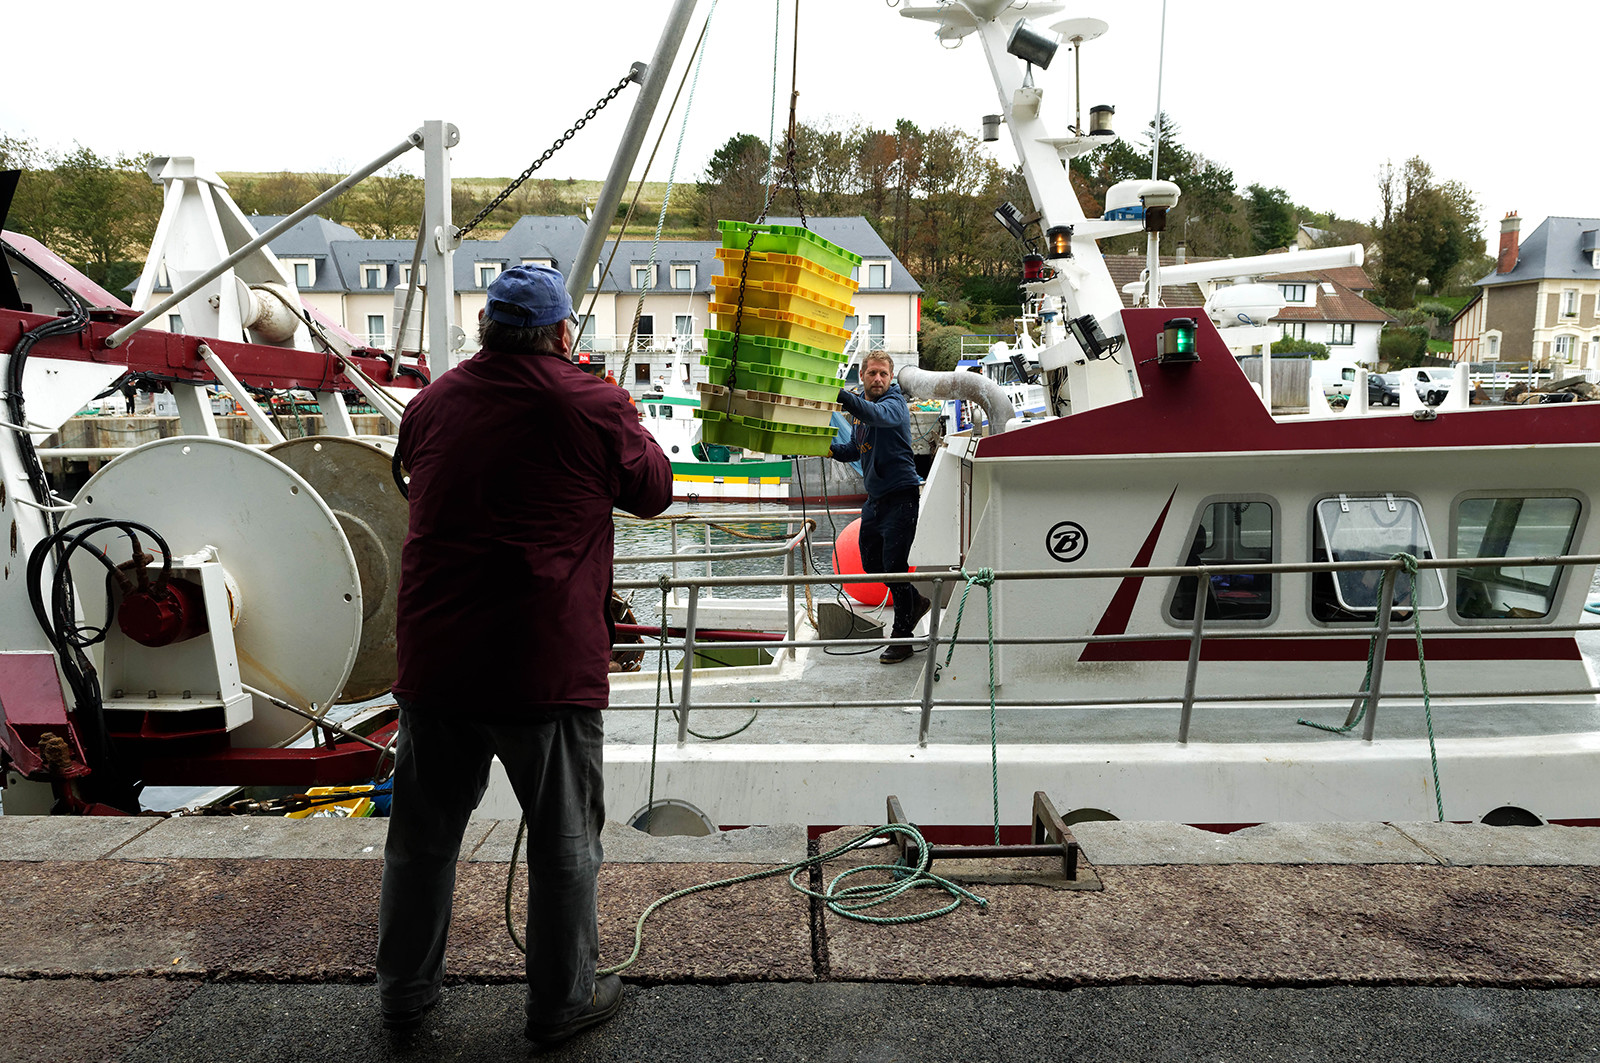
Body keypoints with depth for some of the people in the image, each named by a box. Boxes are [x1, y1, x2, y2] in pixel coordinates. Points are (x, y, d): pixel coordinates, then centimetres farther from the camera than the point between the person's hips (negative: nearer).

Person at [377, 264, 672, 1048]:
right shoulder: (591, 406, -7)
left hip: (436, 660, 5)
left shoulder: (433, 402, 7)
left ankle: (404, 991, 36)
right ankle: (561, 1001, 26)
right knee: (564, 840, 12)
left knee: (424, 833, 19)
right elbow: (654, 491, 6)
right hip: (547, 663, -4)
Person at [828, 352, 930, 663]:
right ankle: (914, 601, 38)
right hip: (875, 497, 9)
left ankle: (901, 638, 6)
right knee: (871, 563, 15)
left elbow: (876, 414, -39)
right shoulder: (860, 405, 11)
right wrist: (832, 449, 0)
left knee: (894, 566, -7)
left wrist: (840, 395, -53)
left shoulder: (895, 404, -14)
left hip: (901, 497, -8)